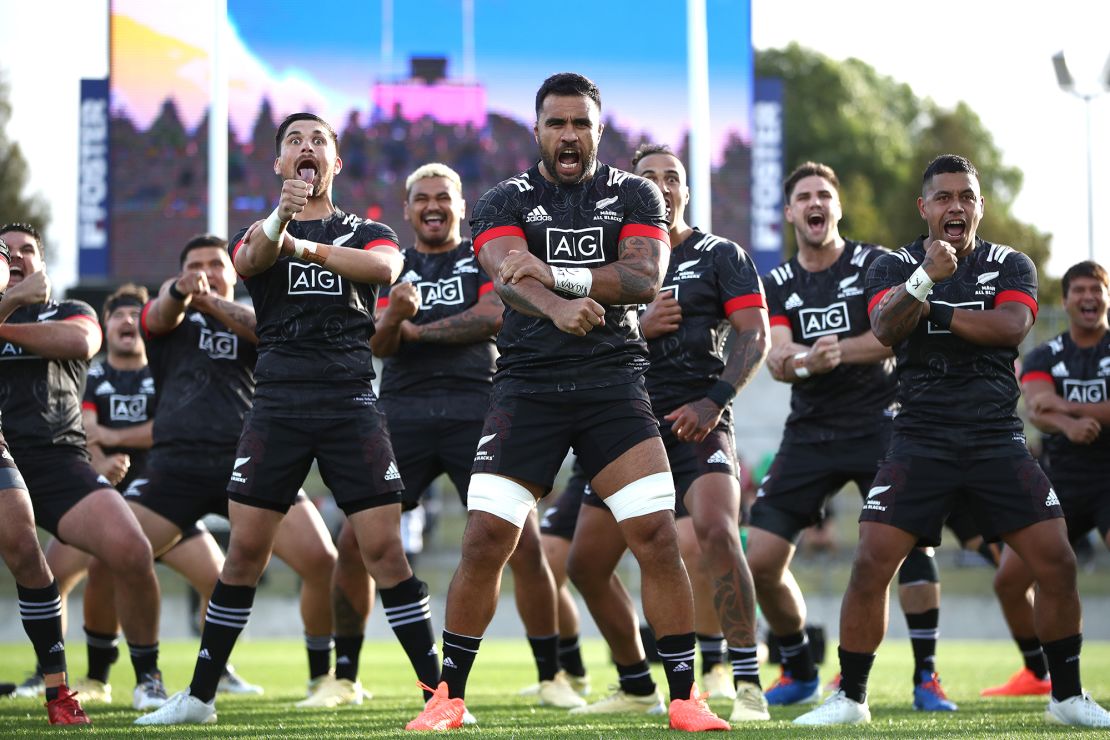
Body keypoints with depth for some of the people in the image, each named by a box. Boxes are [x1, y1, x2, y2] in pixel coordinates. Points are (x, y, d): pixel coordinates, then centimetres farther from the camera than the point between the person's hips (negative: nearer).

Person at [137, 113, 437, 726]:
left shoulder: (366, 232, 13)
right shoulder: (260, 230, 13)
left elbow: (384, 266, -12)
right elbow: (249, 260, -13)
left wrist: (308, 247, -28)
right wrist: (282, 214, -37)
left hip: (351, 403, 0)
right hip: (277, 403, 1)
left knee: (384, 550, -6)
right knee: (245, 550, 0)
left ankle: (437, 692, 0)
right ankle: (199, 697, 9)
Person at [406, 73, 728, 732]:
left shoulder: (634, 195, 9)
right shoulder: (507, 202, 6)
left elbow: (645, 279, -8)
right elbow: (511, 279, -14)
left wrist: (556, 275, -17)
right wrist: (559, 307, -36)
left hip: (614, 381, 0)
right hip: (528, 383, 0)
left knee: (658, 535, -10)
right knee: (486, 540, -6)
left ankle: (685, 699, 0)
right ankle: (450, 696, 8)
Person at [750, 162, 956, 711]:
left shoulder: (876, 265, -1)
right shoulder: (777, 285, 8)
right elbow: (777, 359, -6)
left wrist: (834, 352, -32)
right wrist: (801, 361, -30)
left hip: (879, 423, -3)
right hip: (809, 433, 3)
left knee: (911, 538, -21)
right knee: (761, 561, -5)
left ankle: (926, 676, -8)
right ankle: (799, 674, 16)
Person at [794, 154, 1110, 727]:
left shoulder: (1010, 266, 8)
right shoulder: (895, 267, 5)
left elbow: (1012, 326, -13)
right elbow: (884, 329, -17)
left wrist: (936, 311, -12)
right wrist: (925, 279, -34)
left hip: (997, 438, 1)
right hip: (921, 438, -1)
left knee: (1057, 563, -7)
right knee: (871, 564, -12)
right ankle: (849, 697, 1)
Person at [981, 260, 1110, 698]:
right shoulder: (1044, 358, 5)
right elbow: (1037, 411, -16)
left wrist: (1066, 406, -28)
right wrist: (1069, 426, -38)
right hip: (1062, 484, 4)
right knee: (1009, 580, 2)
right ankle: (1036, 674, 23)